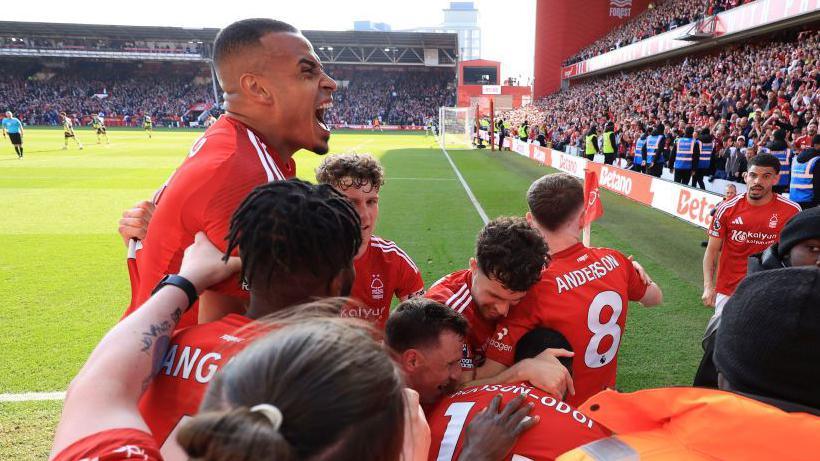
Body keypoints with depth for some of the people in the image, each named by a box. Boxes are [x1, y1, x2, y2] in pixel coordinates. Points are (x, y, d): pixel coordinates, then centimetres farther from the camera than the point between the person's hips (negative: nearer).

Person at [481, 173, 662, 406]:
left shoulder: (533, 288, -30)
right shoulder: (614, 261, -12)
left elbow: (489, 375, -31)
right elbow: (655, 297, 11)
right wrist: (636, 270, 28)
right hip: (606, 396, 6)